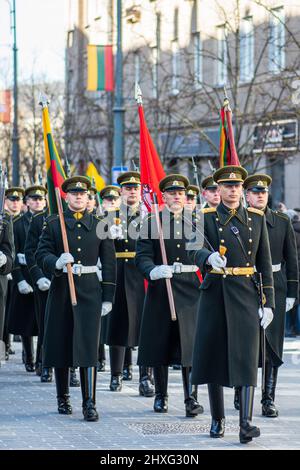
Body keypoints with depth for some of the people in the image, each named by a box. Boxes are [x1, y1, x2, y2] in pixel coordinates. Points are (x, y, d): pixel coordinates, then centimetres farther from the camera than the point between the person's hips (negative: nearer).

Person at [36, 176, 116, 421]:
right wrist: (57, 263, -24)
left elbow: (109, 262, 7)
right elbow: (42, 254, -1)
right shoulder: (54, 224, 5)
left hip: (90, 291, -1)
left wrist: (108, 297, 2)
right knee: (61, 345, 7)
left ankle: (89, 403, -10)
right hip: (61, 289, 1)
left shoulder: (99, 225, 6)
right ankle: (63, 398, 23)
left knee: (88, 345, -9)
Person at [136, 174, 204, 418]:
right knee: (160, 343, 5)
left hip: (189, 287, 0)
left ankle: (191, 398, -7)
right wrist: (152, 270, -24)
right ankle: (161, 395, 17)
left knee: (190, 342, -8)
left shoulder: (196, 222, 9)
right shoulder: (151, 222, 4)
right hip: (160, 288, 0)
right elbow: (142, 256, -5)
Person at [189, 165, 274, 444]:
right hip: (215, 294, 0)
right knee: (213, 356, 6)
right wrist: (209, 257, -39)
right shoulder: (206, 218, 2)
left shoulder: (256, 218, 7)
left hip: (246, 295, 0)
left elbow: (265, 263, 7)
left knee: (246, 358, -10)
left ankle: (246, 424, -16)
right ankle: (218, 420, 20)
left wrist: (268, 303, 1)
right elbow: (195, 250, -14)